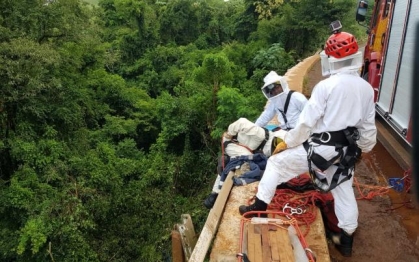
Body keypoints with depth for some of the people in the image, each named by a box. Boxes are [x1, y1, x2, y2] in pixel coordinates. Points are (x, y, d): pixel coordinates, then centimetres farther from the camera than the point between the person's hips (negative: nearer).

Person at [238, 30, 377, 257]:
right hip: (346, 151, 7)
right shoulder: (367, 88, 3)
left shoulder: (326, 86, -17)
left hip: (321, 148, -6)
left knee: (276, 162, 9)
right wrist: (364, 148, 25)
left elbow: (306, 122, -16)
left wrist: (286, 142, -4)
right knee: (344, 191, 21)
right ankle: (346, 240, 33)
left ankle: (259, 207, 17)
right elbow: (368, 127, 10)